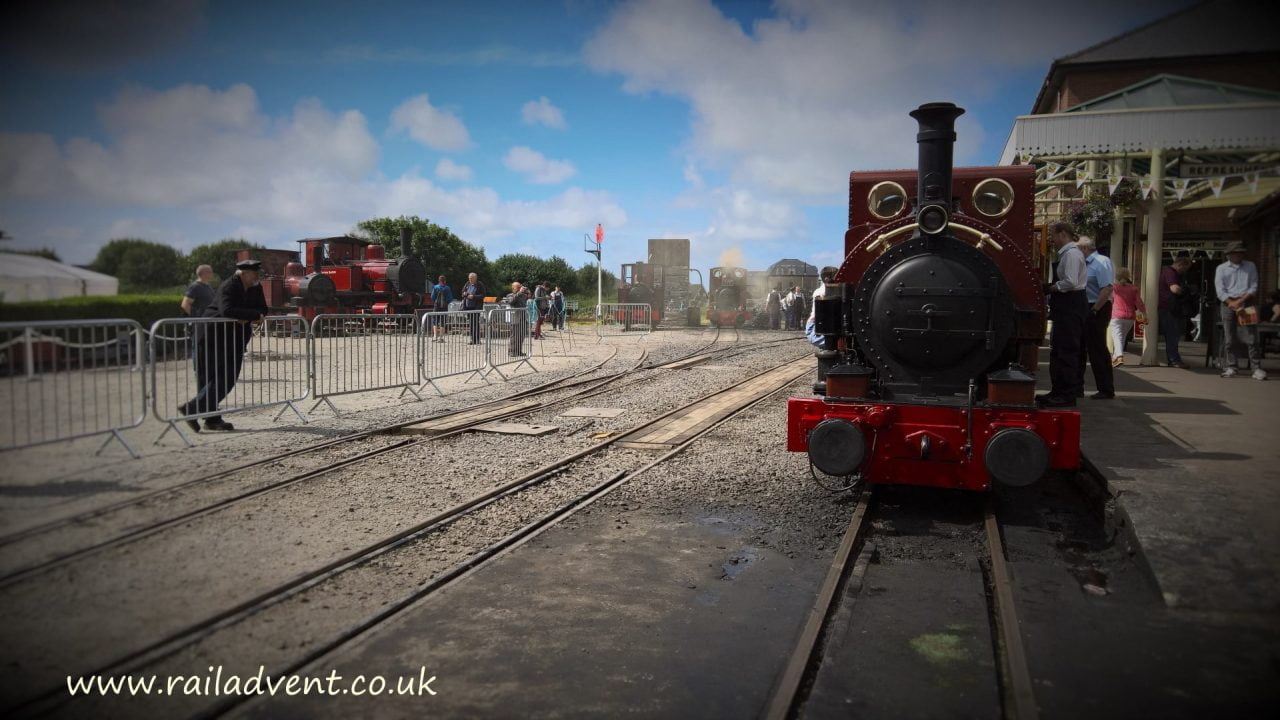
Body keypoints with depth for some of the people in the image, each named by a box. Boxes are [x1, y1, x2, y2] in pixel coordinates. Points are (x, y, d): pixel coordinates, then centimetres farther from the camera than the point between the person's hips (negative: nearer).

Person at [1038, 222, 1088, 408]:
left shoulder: (1071, 254, -14)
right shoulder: (1067, 253, 16)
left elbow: (1070, 282, -24)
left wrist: (1050, 288, -12)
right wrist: (1051, 287, 8)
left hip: (1070, 307, -11)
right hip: (1066, 307, 11)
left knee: (1067, 351, -7)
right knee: (1057, 350, 15)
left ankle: (1067, 395, -3)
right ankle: (1058, 391, 24)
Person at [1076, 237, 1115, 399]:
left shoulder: (1101, 262, -13)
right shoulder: (1086, 263, 13)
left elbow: (1107, 289, -23)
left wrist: (1094, 310, -22)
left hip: (1097, 311, -9)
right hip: (1085, 310, 9)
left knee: (1097, 350, -4)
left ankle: (1106, 390, 4)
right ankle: (1077, 388, 19)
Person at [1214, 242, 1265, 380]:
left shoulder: (1250, 267, 11)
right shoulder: (1221, 269, 6)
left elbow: (1254, 287, 5)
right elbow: (1220, 291, -2)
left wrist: (1242, 300, -11)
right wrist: (1232, 303, -15)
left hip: (1246, 303, 0)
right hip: (1228, 304, 0)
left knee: (1251, 337, -6)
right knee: (1228, 338, 1)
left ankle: (1257, 368, -7)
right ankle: (1230, 368, 7)